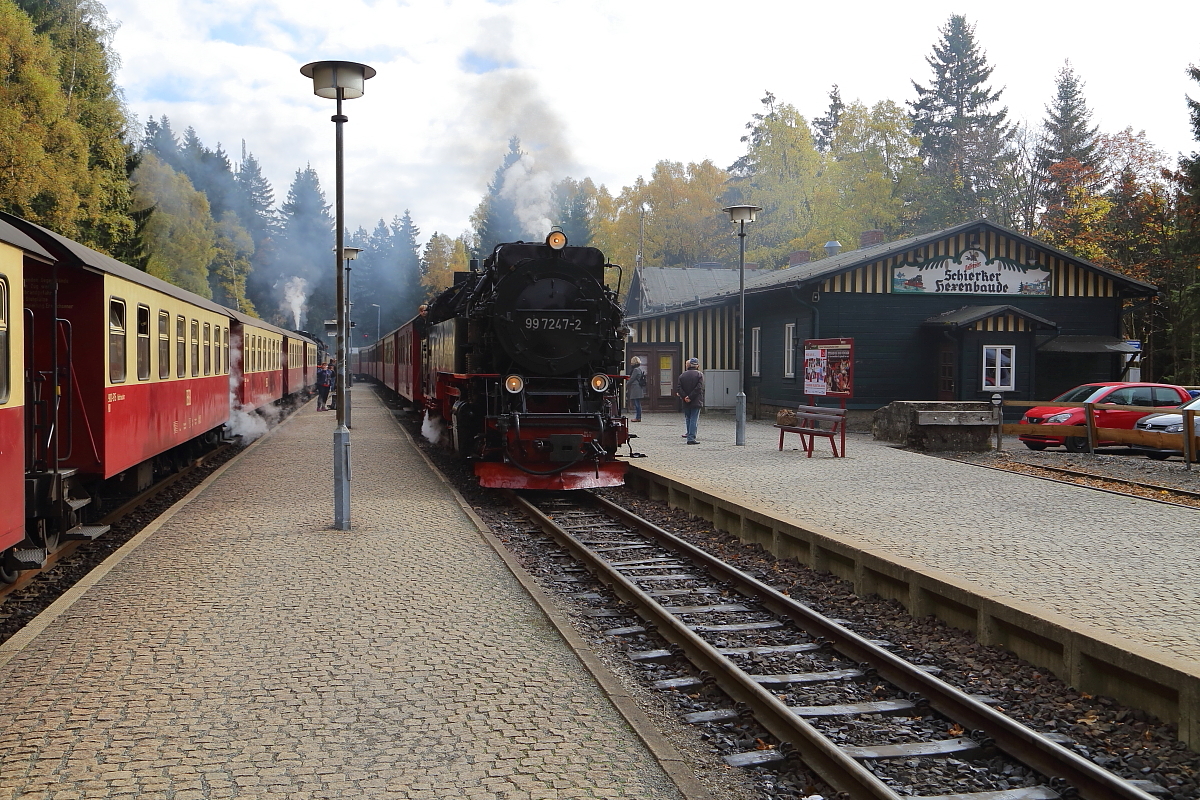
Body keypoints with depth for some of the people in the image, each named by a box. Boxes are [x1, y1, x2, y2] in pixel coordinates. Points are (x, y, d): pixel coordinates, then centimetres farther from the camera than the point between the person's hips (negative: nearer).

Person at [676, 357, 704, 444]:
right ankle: (691, 438, -8)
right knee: (694, 420, -3)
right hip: (696, 402, -3)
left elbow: (678, 388, -2)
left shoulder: (682, 375, 7)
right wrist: (690, 397, -12)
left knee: (688, 419, 15)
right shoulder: (699, 374, -4)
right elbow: (699, 388, -14)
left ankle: (689, 434, 21)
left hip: (686, 402, 3)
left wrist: (684, 397, -7)